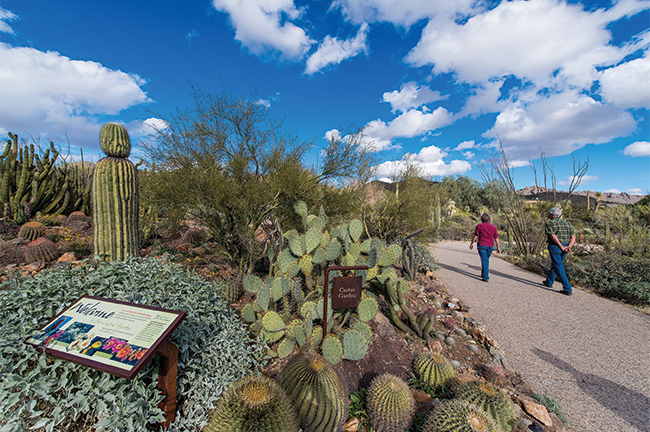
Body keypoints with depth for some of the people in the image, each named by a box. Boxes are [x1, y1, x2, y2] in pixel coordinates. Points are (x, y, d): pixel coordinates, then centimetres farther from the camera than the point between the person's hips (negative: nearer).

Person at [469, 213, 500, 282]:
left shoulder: (479, 226, -6)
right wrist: (498, 247, 9)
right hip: (490, 246, 4)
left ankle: (486, 278, -3)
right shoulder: (493, 227, 4)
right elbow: (496, 238, 5)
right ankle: (483, 274, 30)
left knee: (484, 261, -1)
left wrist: (471, 244, 3)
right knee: (486, 260, 20)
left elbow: (475, 236, -7)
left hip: (481, 245, -4)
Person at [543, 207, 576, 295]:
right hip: (565, 246, 8)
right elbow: (573, 237, 4)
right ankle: (549, 282, 34)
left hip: (555, 246, -8)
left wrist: (561, 247, -16)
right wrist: (569, 246, -7)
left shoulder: (550, 223, -8)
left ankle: (568, 289, -4)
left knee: (559, 267, -2)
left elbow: (553, 236, -20)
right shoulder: (567, 223, 13)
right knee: (555, 264, 20)